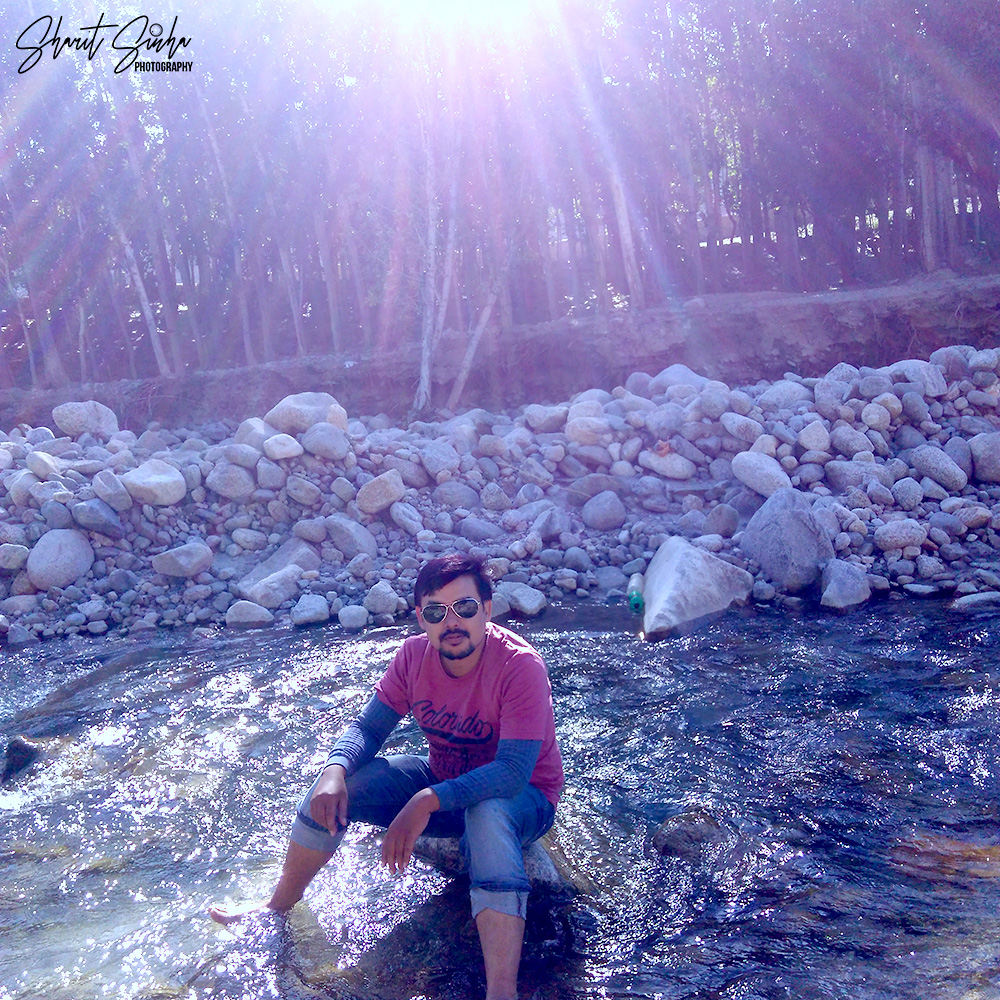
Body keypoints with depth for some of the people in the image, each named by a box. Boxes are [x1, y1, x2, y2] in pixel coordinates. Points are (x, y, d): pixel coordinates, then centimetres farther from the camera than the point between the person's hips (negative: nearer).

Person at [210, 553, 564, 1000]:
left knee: (487, 813, -41)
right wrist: (335, 770, -27)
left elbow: (513, 772, -35)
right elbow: (369, 726, -6)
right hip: (441, 778, 6)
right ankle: (277, 906, 12)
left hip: (523, 799, -5)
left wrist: (428, 801, -45)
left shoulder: (520, 666, -29)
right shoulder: (414, 655, -11)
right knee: (335, 788, -11)